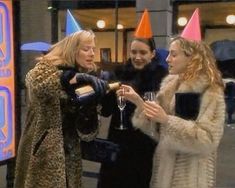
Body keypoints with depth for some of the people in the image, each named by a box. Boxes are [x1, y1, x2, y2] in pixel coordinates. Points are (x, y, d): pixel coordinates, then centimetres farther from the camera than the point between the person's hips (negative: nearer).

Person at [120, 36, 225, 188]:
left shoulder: (210, 91, -14)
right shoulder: (170, 84, 6)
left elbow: (208, 139, -22)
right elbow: (157, 128, 6)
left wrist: (167, 120, -27)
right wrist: (138, 102, -8)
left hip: (190, 173, -6)